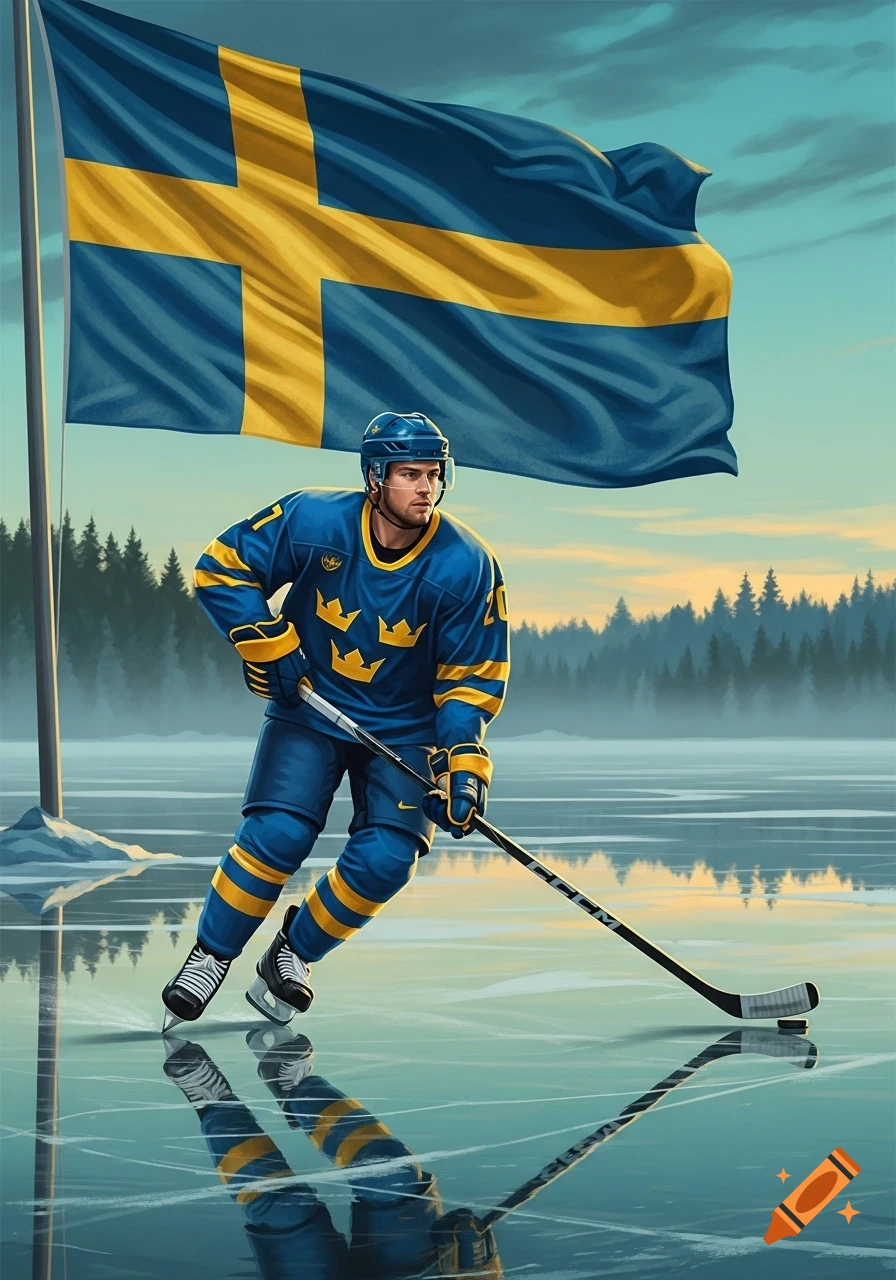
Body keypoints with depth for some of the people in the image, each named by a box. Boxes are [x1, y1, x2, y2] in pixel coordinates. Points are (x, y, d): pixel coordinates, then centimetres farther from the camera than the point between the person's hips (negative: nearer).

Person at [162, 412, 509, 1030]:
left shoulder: (467, 567, -17)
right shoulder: (312, 520, -17)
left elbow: (471, 678, -11)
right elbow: (222, 566, -7)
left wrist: (463, 762, -23)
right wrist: (268, 645, -14)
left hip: (404, 730, 1)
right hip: (309, 708, -1)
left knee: (385, 859, -15)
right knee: (277, 835, -19)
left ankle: (293, 954, 11)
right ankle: (211, 956, 4)